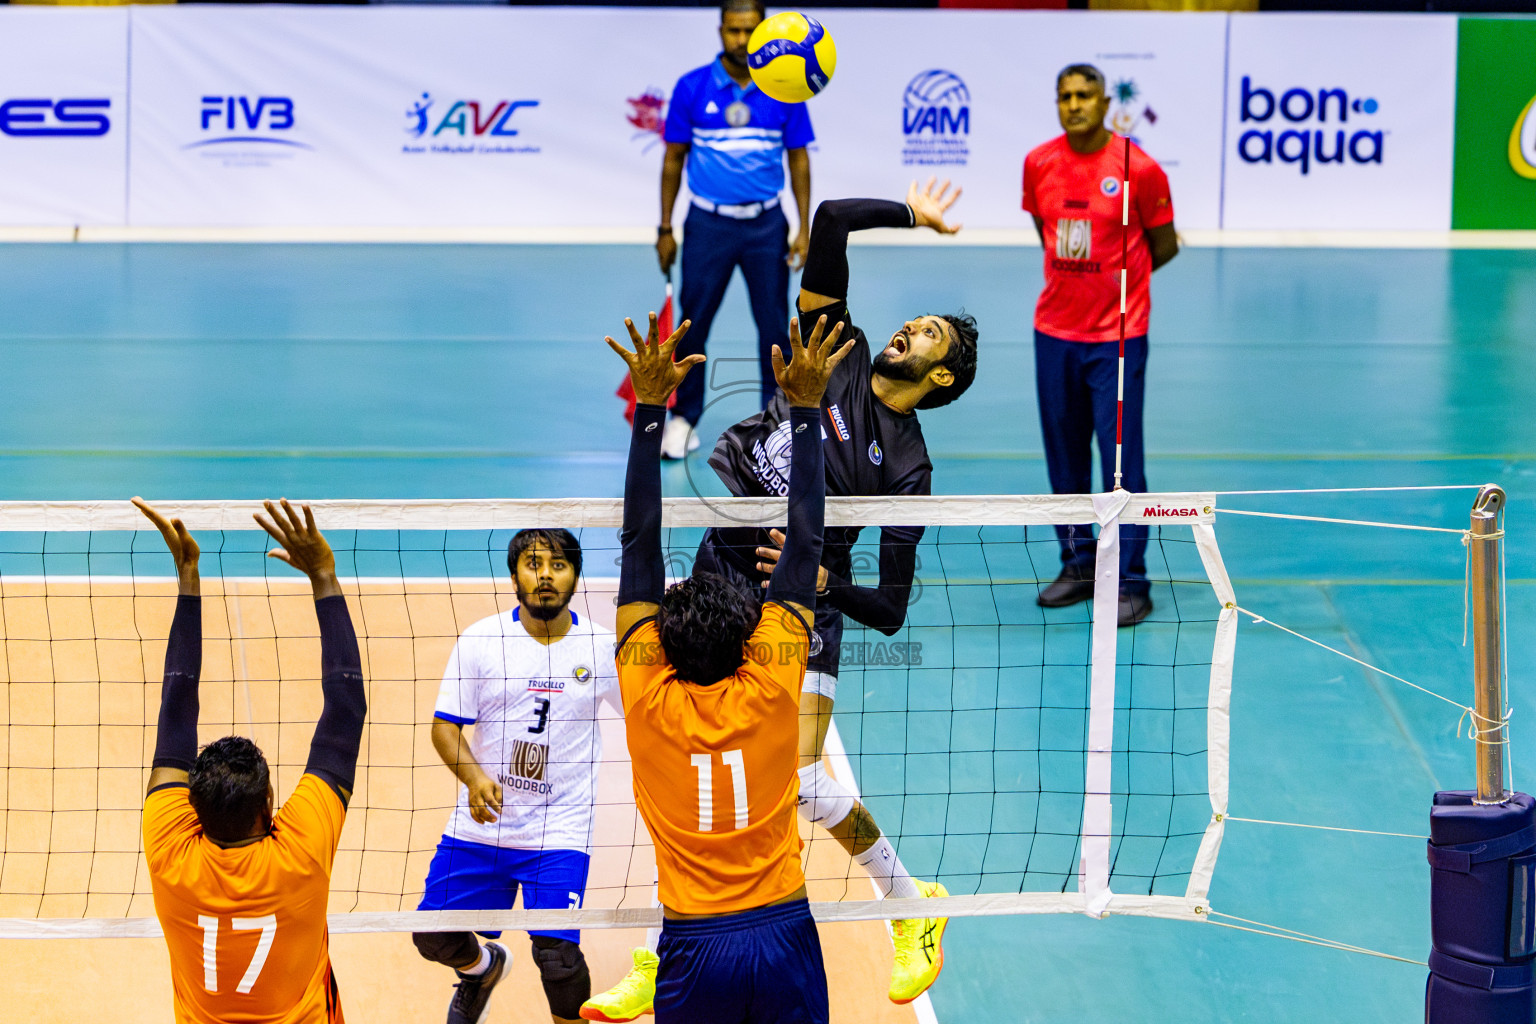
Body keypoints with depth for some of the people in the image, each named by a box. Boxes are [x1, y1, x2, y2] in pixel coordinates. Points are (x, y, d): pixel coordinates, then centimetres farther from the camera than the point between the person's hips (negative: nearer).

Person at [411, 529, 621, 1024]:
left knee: (557, 956, -16)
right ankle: (483, 968, 42)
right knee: (434, 936, 6)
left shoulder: (602, 647, -3)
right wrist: (473, 777, -20)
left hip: (560, 832, -2)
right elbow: (445, 725, -2)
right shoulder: (480, 640, -4)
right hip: (479, 828, 2)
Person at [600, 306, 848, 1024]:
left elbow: (640, 543, -4)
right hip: (786, 935, 1)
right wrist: (805, 409, 3)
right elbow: (804, 546, -1)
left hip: (695, 947, -1)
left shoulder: (650, 698, -7)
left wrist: (651, 409, -2)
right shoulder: (772, 688, -6)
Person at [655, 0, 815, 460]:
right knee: (692, 325, 2)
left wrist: (804, 227, -1)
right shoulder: (691, 88, -4)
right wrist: (665, 228, 1)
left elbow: (798, 159, 4)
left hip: (766, 225, 1)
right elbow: (674, 158, 3)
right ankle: (684, 418, 16)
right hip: (708, 224, -1)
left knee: (775, 327, 4)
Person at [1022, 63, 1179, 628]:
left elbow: (1164, 246, 2)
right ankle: (1077, 565, 24)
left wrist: (1117, 280, 5)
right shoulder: (1038, 164, 2)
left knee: (1121, 462, -5)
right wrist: (1076, 279, 10)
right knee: (1064, 456, 10)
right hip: (1055, 331, 4)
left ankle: (1130, 585, 1)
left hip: (1118, 336, -4)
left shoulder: (1139, 168, -10)